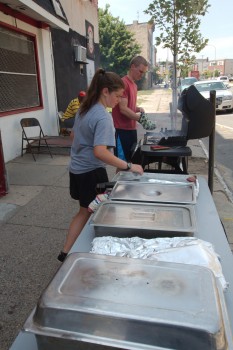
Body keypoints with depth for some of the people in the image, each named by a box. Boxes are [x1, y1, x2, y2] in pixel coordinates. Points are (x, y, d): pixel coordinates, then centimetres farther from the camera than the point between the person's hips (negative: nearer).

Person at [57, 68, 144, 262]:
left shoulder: (84, 109, 7)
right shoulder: (103, 117, -21)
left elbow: (74, 135, 19)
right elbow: (100, 152, -30)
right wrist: (129, 166, -27)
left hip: (77, 169, 9)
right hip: (92, 172, -9)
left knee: (85, 212, 19)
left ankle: (66, 252, 25)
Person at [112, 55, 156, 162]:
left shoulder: (134, 84, 15)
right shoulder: (123, 83, -14)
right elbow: (123, 109, -20)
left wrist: (139, 109, 2)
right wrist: (141, 119, -24)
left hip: (132, 129, 9)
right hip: (122, 130, -9)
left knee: (131, 159, 15)